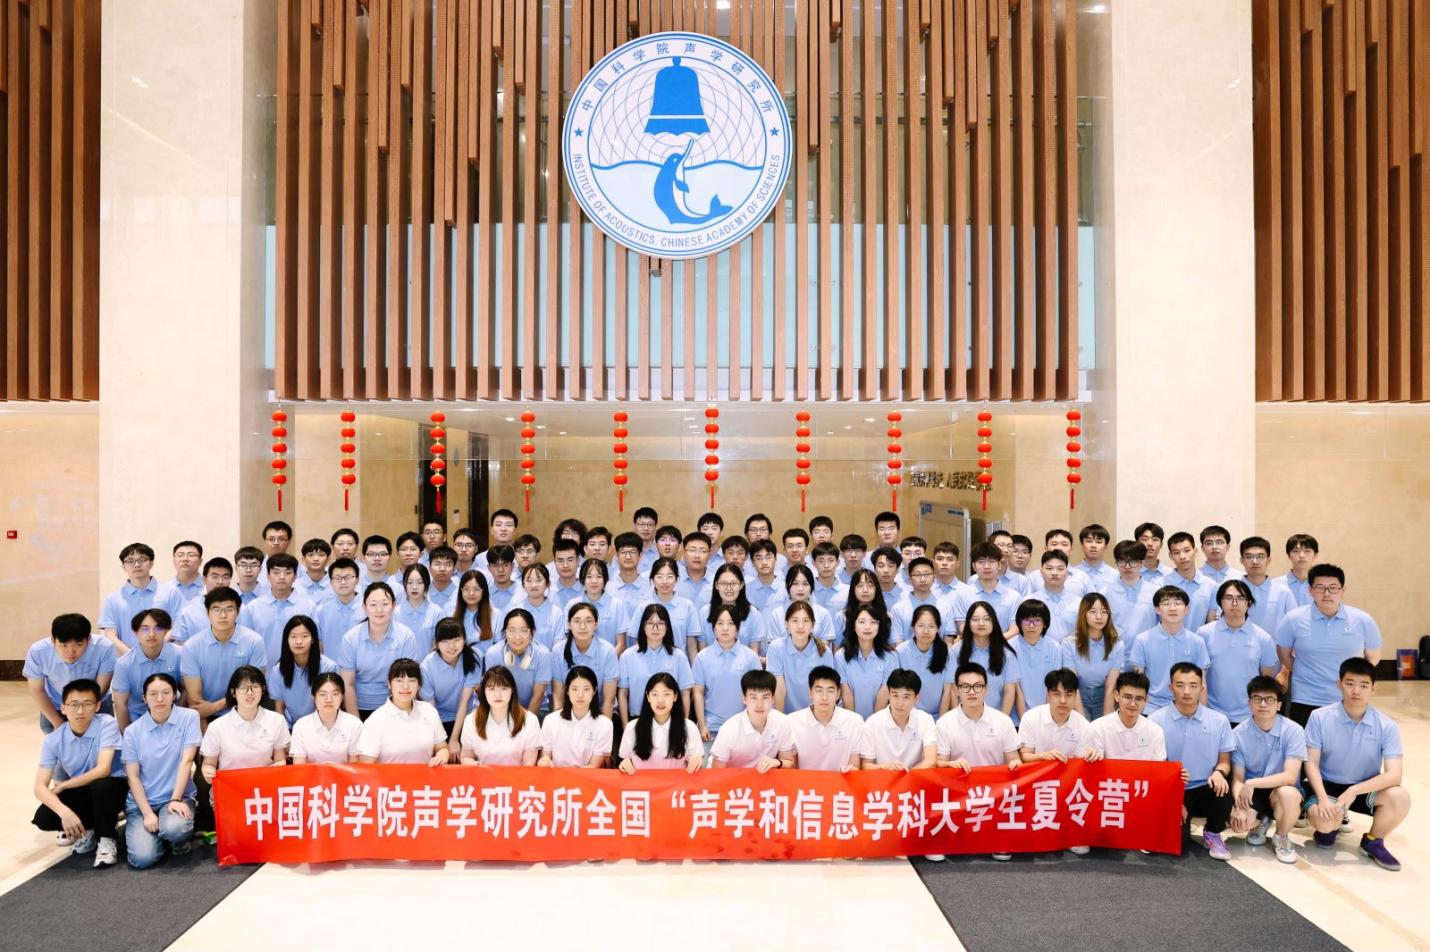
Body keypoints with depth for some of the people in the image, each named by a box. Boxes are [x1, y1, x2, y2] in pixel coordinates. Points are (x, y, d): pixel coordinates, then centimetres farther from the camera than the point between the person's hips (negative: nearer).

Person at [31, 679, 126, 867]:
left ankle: (106, 838, -11)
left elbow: (102, 770, -29)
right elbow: (40, 787, -14)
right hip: (79, 792, 4)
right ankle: (87, 829, 10)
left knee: (100, 785, -37)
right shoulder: (53, 740, -10)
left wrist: (61, 786, -18)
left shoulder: (107, 724, -21)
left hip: (111, 788, -4)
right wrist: (64, 811, -32)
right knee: (43, 819, -22)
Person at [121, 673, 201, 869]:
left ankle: (177, 841, 4)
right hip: (141, 801, 1)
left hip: (178, 796, -1)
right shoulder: (133, 731, 1)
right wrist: (148, 813, -12)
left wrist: (176, 800, -16)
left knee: (175, 829, -34)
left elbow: (186, 761, -7)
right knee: (142, 858, -19)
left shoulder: (189, 717, -2)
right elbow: (132, 777, -1)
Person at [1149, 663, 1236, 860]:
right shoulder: (1156, 721, -4)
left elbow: (1224, 761, 9)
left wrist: (1219, 772, -16)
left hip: (1205, 790, 2)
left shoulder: (1219, 721, 3)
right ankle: (1180, 822, 15)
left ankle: (1212, 833, 0)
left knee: (1222, 790, -33)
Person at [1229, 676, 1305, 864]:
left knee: (1287, 794, -38)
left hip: (1281, 790, -2)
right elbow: (1237, 779, -6)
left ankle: (1281, 838, -3)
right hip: (1250, 793, 2)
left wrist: (1252, 783, -28)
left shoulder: (1293, 731, -15)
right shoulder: (1239, 734, -8)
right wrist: (1240, 807, -25)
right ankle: (1260, 822, 14)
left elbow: (1290, 777, -22)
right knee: (1238, 822, -29)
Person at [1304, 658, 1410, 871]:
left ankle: (1372, 842, 1)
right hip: (1327, 786, -2)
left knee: (1399, 797, -30)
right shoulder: (1319, 717, -12)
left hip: (1365, 789, 2)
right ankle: (1332, 825, 10)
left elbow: (1394, 775, -19)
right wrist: (1323, 798, -27)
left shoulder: (1387, 726, -11)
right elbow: (1311, 763, -11)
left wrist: (1354, 791, -31)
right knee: (1323, 818, -33)